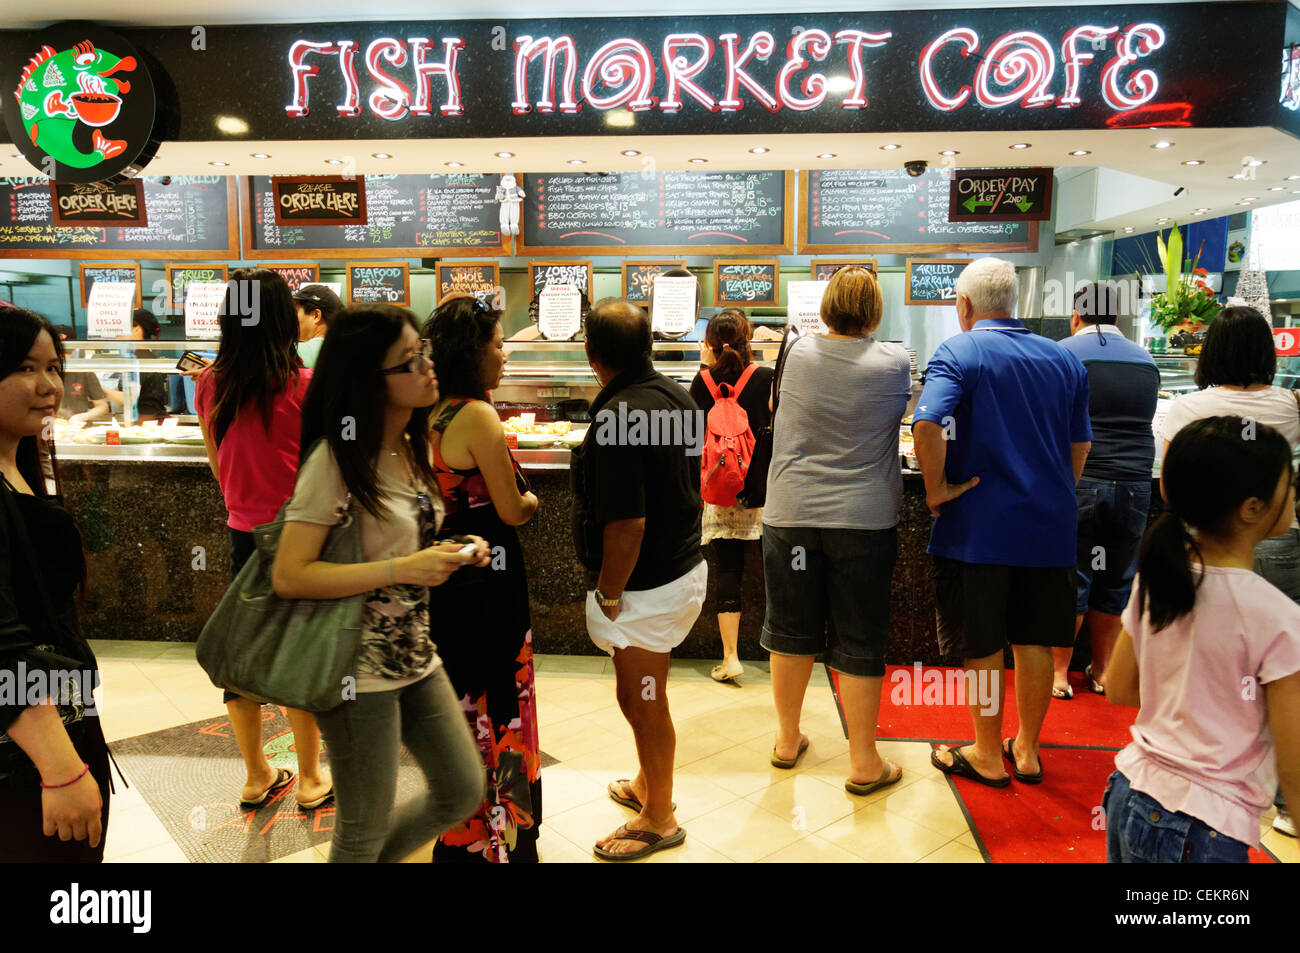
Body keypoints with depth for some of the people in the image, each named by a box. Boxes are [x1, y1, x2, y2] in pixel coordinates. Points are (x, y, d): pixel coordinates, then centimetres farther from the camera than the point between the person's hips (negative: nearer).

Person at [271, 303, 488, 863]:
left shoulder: (413, 448, 5)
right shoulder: (336, 458, -19)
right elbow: (288, 577, -23)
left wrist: (452, 554, -2)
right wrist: (404, 570, -26)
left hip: (417, 657, 8)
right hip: (360, 669, -7)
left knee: (463, 793, 17)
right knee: (365, 830, 11)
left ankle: (373, 858, 41)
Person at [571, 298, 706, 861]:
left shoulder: (617, 418, -26)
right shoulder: (675, 396, 3)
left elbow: (627, 525, -28)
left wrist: (608, 594, -13)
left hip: (645, 586, -9)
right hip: (684, 566, 9)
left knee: (641, 703, 9)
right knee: (643, 697, 25)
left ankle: (659, 820, 28)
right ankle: (648, 786, 44)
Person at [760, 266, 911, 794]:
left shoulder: (799, 352, -2)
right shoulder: (894, 363, -7)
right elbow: (905, 412, 8)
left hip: (790, 513, 2)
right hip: (864, 518, -2)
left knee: (791, 631, 14)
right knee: (859, 641, 6)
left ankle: (787, 739, 30)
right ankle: (864, 763, 16)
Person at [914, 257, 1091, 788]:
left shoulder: (958, 352, -9)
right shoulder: (1064, 360, 9)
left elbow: (927, 424, -27)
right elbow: (1080, 445, 14)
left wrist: (936, 490, -15)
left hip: (978, 525, -5)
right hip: (1049, 524, 6)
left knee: (982, 646, 7)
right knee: (1034, 641, 15)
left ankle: (988, 756, 21)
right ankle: (1026, 751, 29)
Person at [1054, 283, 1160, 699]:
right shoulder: (1146, 361, 12)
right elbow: (1142, 422, 20)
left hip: (1078, 482, -4)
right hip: (1135, 485, 4)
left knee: (1070, 580, 4)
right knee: (1115, 583, 12)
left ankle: (1059, 674, 12)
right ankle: (1101, 671, 24)